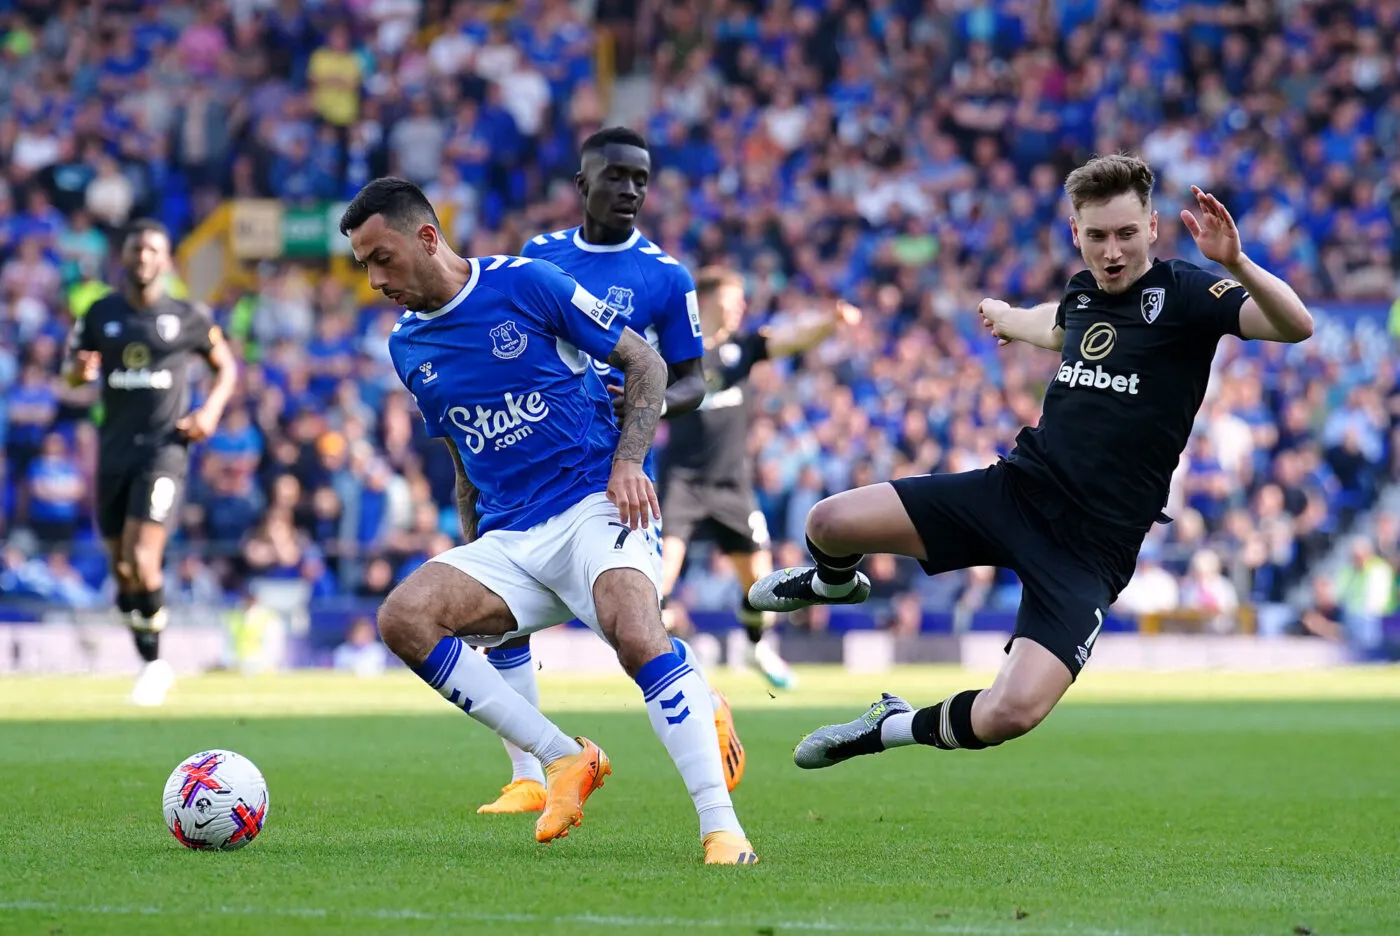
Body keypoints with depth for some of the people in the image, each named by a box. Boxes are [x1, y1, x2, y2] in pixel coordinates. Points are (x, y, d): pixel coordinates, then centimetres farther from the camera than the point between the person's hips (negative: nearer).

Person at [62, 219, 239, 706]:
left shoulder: (188, 316, 2)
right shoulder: (101, 314, 7)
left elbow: (226, 366, 13)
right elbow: (70, 370, 14)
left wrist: (211, 411, -4)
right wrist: (80, 369, -10)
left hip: (163, 450, -4)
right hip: (115, 450, 4)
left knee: (142, 560, -18)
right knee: (122, 567, 6)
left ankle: (154, 659, -4)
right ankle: (151, 665, 22)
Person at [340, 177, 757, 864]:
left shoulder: (525, 283, -4)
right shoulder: (407, 348, 13)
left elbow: (644, 363, 2)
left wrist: (627, 464, -11)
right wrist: (472, 560, 18)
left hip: (591, 505, -5)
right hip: (506, 538, 6)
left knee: (639, 638, -33)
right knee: (403, 618, -21)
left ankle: (721, 828, -31)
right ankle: (563, 758, -14)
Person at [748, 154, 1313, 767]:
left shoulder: (1182, 294, -10)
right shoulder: (1081, 292, 8)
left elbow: (1295, 325, -26)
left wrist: (1235, 263, -42)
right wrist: (1005, 317, 57)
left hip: (1092, 547, -5)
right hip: (1017, 487, 5)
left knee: (1010, 714, -25)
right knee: (829, 523, -6)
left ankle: (896, 728, 7)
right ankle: (835, 583, 34)